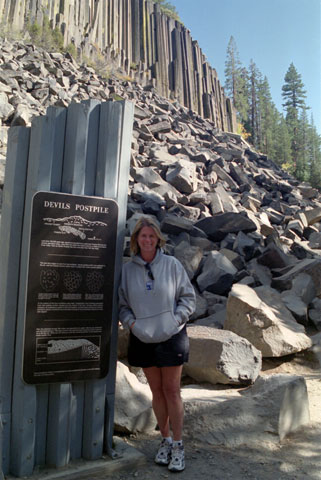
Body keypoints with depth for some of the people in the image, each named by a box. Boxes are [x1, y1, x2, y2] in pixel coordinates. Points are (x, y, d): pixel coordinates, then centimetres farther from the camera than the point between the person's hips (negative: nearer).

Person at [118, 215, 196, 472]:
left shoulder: (172, 264, -5)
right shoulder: (127, 269, -1)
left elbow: (189, 297, 0)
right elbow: (122, 304, 7)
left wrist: (176, 319, -11)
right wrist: (131, 322, -8)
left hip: (171, 337, -2)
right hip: (143, 339, 2)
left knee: (172, 391, 6)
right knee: (157, 392, 15)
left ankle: (178, 445, 22)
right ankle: (165, 440, 33)